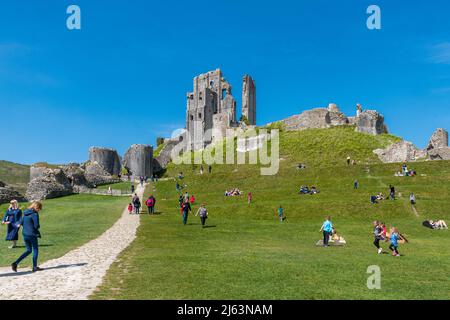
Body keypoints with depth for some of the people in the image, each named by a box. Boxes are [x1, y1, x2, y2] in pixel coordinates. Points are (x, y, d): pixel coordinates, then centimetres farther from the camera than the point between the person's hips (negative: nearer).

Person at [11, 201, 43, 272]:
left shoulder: (25, 213, 8)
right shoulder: (35, 214, -17)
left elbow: (21, 222, 13)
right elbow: (36, 225, -19)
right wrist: (38, 227, 2)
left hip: (25, 234, 7)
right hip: (32, 235, -7)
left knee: (29, 251, 19)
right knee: (35, 251, 9)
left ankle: (15, 263, 6)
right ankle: (35, 267, 16)